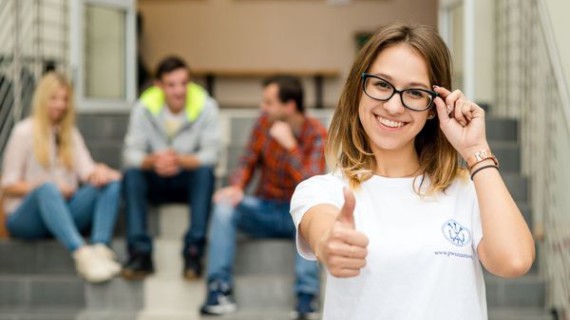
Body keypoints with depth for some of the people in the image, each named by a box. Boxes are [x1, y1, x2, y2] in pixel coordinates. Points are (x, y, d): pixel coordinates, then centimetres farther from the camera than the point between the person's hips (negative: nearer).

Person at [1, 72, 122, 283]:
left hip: (65, 214, 5)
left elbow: (86, 170, 5)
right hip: (26, 216, -5)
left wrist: (100, 172, -20)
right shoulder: (24, 131, 2)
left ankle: (101, 248, -42)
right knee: (47, 189, -38)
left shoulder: (70, 133, 18)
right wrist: (50, 187, -18)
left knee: (112, 183, -19)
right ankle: (82, 254, -58)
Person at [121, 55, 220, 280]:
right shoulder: (144, 107, -9)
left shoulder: (205, 106, -13)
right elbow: (131, 154, -14)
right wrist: (152, 161, -37)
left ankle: (193, 251, -33)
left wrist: (180, 160, -39)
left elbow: (211, 154, -19)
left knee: (205, 172, -32)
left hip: (191, 181, -1)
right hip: (156, 183, 1)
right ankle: (140, 252, -31)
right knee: (131, 174, -28)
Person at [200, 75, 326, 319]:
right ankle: (220, 291, -26)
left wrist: (290, 145, -31)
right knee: (224, 205, -23)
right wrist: (236, 187, -19)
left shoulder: (317, 135, -15)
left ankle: (306, 299, -35)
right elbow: (248, 162, 2)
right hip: (265, 211, 4)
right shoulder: (264, 122, -4)